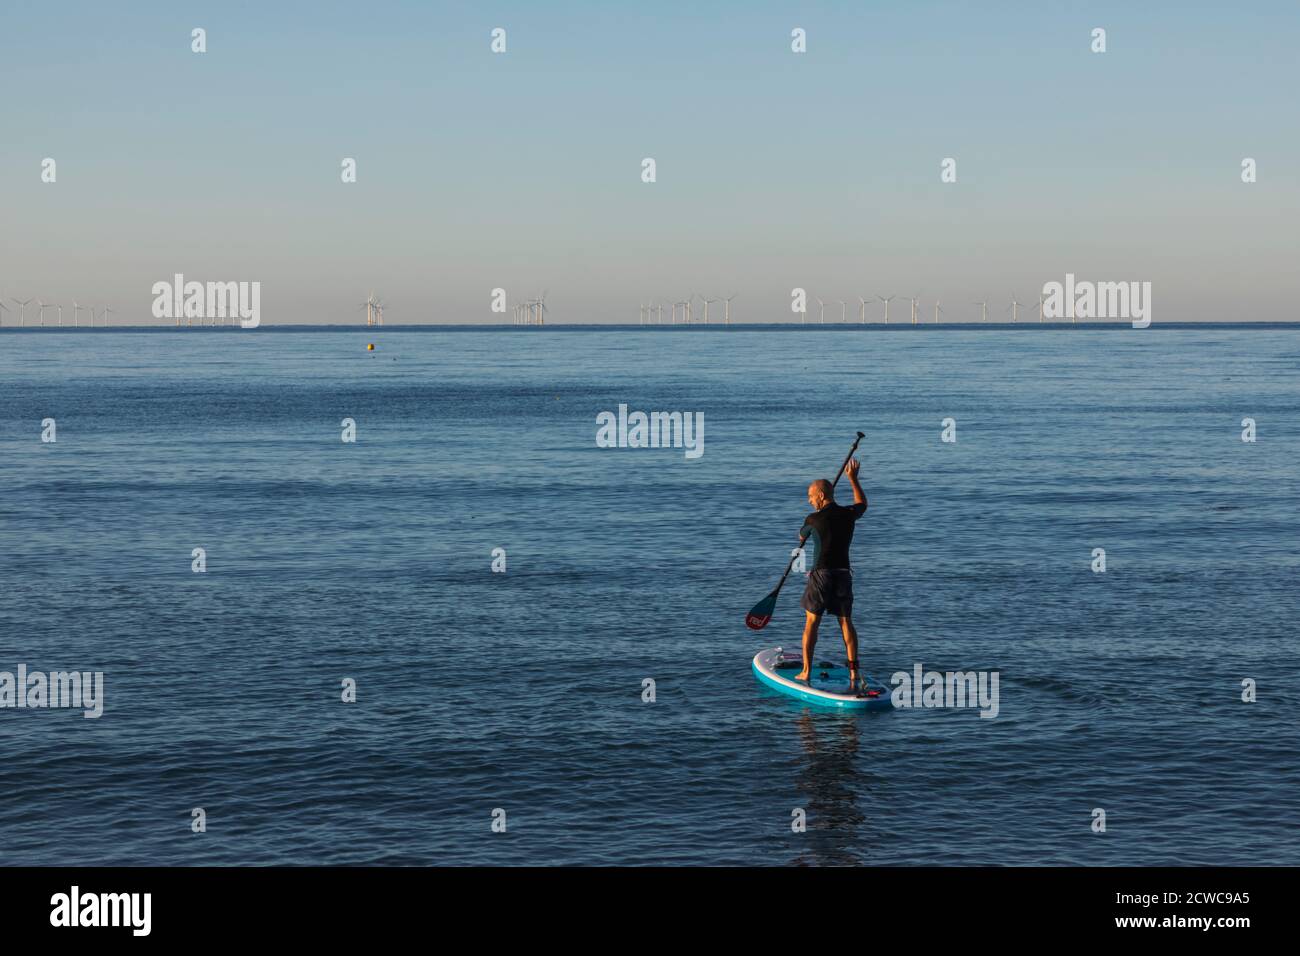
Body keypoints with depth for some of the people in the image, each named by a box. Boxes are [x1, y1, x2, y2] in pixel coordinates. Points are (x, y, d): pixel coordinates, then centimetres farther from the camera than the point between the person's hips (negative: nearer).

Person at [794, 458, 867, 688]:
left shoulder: (813, 520, -10)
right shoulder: (848, 514, 0)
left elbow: (801, 537, 13)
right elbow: (862, 504, 25)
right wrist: (853, 478, 29)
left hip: (821, 574, -4)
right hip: (843, 574, 4)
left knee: (811, 622, 6)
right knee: (846, 622, 10)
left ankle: (806, 672, 4)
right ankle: (853, 673, 5)